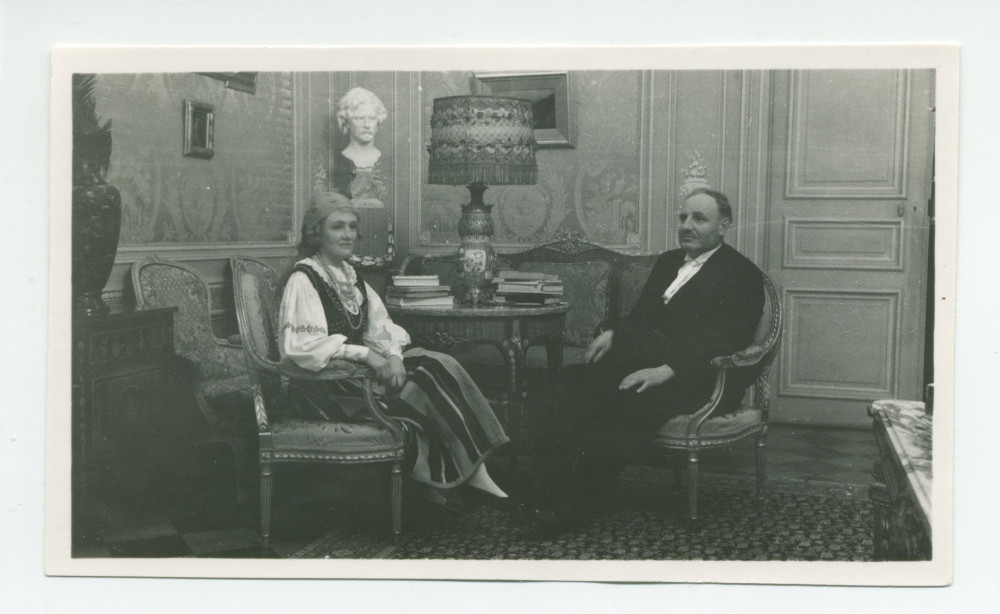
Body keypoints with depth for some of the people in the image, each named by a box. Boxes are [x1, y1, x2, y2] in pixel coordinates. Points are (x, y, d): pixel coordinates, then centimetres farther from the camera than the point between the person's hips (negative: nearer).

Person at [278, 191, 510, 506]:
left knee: (440, 367, -11)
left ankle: (472, 469, -16)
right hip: (321, 388, -8)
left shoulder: (350, 276, 15)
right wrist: (364, 354, -24)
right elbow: (303, 345, -23)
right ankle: (471, 470, -6)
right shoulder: (302, 281, -12)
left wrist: (393, 355, -10)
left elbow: (380, 325, 12)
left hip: (358, 369, 8)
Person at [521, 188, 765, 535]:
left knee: (634, 401, -35)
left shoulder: (742, 275, 1)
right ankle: (549, 489, -31)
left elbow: (726, 341, -12)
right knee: (575, 380, -23)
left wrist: (667, 370, -25)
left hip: (696, 379, -6)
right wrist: (612, 332, 2)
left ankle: (566, 503, -30)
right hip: (643, 362, 7)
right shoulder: (667, 262, 24)